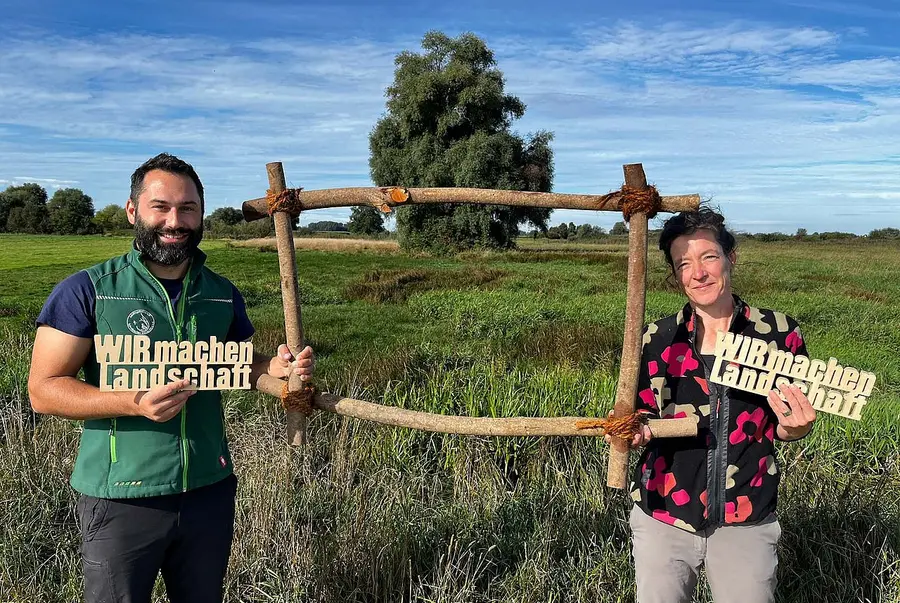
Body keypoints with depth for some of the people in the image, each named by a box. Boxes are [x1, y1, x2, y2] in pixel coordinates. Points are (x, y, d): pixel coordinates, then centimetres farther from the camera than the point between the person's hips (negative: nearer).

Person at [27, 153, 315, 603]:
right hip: (121, 500, -3)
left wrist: (274, 368, -6)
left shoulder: (223, 294, 4)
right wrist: (134, 403, -23)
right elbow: (43, 389, -9)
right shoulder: (86, 291, -8)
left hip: (210, 493, 4)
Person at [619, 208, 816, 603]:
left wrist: (792, 429, -20)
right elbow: (643, 415, 3)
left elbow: (787, 425, 3)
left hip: (746, 521, 0)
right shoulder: (657, 340, -6)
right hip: (663, 515, 1)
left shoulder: (779, 333, -7)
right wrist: (635, 430, -20)